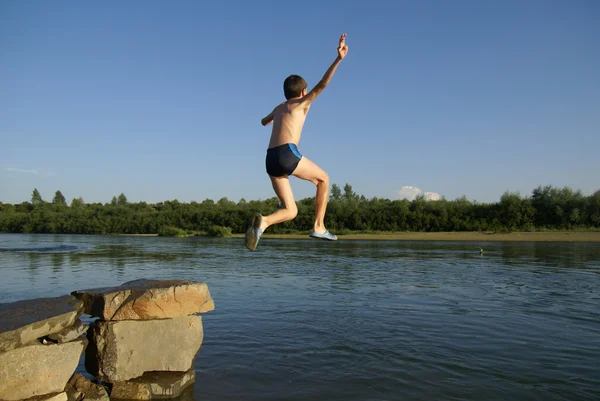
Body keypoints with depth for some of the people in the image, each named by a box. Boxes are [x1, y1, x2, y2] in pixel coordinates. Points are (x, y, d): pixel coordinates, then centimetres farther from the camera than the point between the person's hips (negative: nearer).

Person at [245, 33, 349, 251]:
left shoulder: (279, 108, 30)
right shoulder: (301, 103, 13)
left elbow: (264, 122, 52)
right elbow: (321, 85, -3)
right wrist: (338, 59, -8)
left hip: (271, 160, 6)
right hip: (288, 154, -6)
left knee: (290, 211, 10)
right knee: (323, 179, 20)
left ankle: (263, 222, -21)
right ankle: (318, 227, 15)